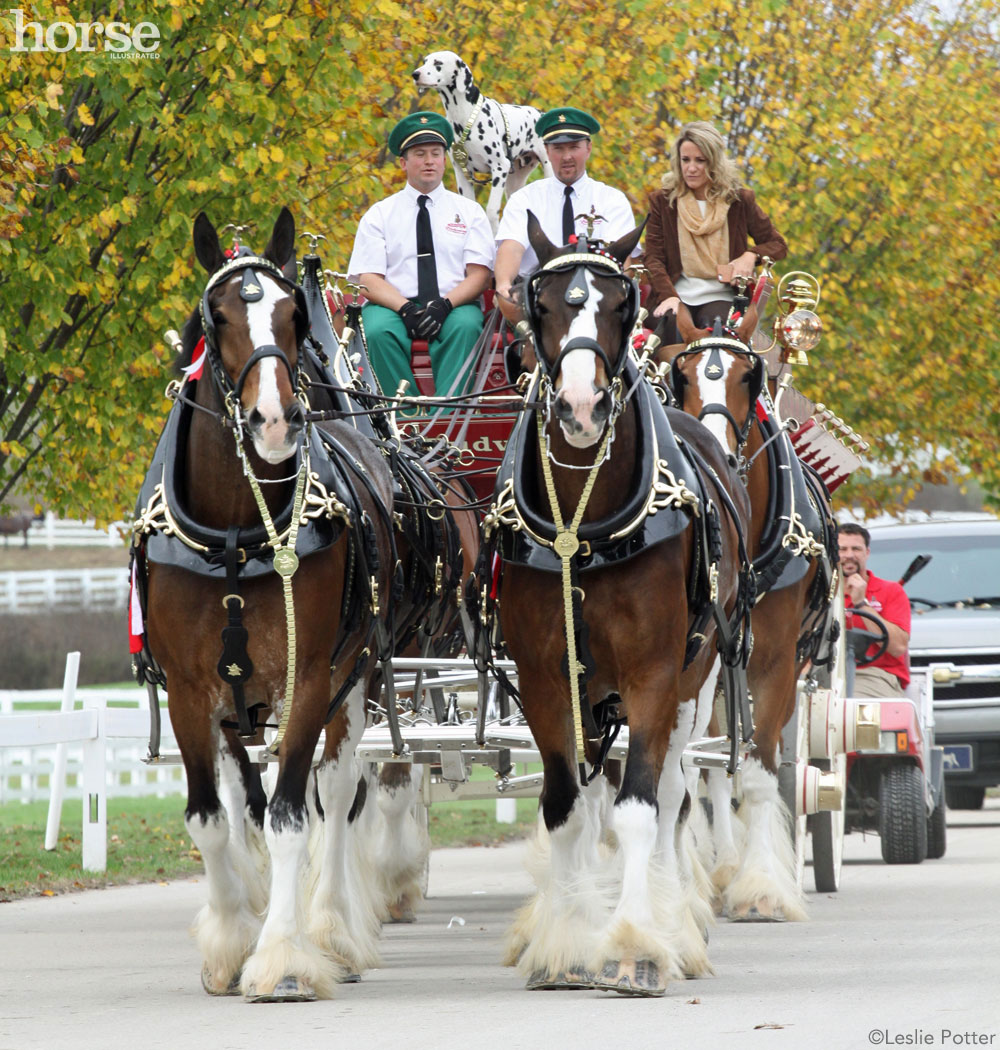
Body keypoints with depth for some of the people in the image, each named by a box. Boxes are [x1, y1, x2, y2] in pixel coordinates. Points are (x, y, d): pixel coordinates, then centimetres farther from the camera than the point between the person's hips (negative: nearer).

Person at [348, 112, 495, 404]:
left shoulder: (469, 212, 15)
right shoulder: (379, 214, 14)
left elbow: (480, 275, 4)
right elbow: (368, 280, 3)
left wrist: (444, 305, -16)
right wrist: (406, 309, -17)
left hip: (454, 306, 0)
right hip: (393, 305, 0)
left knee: (466, 326, -35)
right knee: (379, 331, -35)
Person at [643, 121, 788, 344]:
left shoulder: (739, 200, 10)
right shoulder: (662, 201, 10)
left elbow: (777, 245, 14)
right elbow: (653, 257, 3)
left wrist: (751, 256, -9)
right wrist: (668, 296, -16)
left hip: (720, 297, 0)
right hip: (679, 295, 0)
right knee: (673, 326, -34)